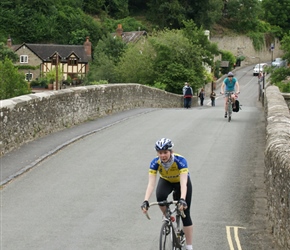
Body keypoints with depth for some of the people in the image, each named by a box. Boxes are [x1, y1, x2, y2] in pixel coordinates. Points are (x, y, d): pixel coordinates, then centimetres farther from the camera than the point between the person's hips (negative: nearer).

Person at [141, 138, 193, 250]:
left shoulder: (180, 160, -37)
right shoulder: (155, 163, -30)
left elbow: (183, 183, -45)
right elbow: (151, 184, -35)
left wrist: (182, 200, -61)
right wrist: (145, 201, -49)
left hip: (181, 181, -2)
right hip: (166, 181, 2)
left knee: (185, 214, -8)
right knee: (160, 197, -33)